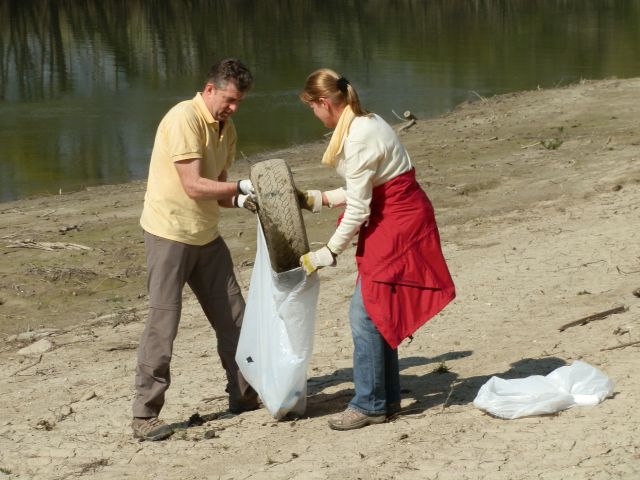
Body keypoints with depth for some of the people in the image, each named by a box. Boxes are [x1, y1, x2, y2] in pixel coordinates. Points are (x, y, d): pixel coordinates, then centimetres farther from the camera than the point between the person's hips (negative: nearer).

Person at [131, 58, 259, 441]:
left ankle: (244, 396, 23)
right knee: (163, 323, -8)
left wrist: (240, 200, -13)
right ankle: (145, 415, -1)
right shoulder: (184, 119, -18)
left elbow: (216, 189, 7)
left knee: (233, 317, 10)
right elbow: (194, 186, -24)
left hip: (207, 236, 8)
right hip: (170, 233, -8)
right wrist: (243, 187, -26)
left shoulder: (226, 129, 9)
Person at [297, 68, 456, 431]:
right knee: (378, 312, 13)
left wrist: (328, 254, -11)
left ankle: (370, 405, 0)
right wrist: (317, 199, 18)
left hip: (398, 225, -10)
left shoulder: (358, 139, -21)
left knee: (365, 314, -7)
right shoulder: (365, 124, 10)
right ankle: (388, 397, 21)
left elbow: (357, 208, -19)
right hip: (393, 222, 10)